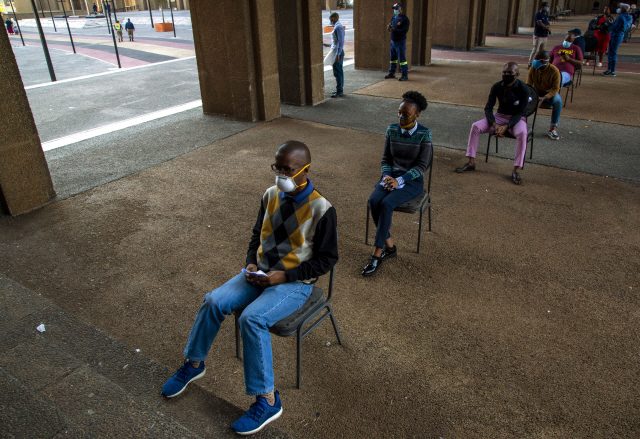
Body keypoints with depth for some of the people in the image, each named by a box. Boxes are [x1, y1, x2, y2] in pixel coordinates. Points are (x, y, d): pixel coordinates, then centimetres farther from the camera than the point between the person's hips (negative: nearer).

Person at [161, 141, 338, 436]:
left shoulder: (321, 209, -17)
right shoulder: (271, 195, 2)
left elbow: (326, 258, -12)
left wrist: (284, 276, -18)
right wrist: (251, 263, -3)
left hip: (294, 282, -6)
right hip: (261, 273, 6)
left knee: (252, 318, -28)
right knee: (214, 301, -11)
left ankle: (267, 401, -14)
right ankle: (193, 364, 15)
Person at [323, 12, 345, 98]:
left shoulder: (338, 27, -14)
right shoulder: (337, 27, 16)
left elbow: (341, 42, -21)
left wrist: (337, 55, -24)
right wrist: (329, 45, 26)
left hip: (338, 53, -10)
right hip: (336, 52, 10)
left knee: (337, 72, -8)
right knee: (339, 72, 14)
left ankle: (339, 92, -6)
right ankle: (339, 90, 22)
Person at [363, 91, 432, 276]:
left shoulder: (424, 134, -9)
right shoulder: (391, 130, 3)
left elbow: (421, 165, -12)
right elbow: (386, 158, 8)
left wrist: (399, 181, -22)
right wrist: (387, 177, -12)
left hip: (412, 180, -4)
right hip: (391, 176, 4)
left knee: (386, 204, -30)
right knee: (373, 200, -26)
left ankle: (377, 254, -22)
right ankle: (389, 246, -11)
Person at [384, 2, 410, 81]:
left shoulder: (405, 19, -11)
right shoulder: (394, 18, 12)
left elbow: (405, 30, -20)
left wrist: (395, 30, -28)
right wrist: (389, 28, -9)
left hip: (400, 42, -8)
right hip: (393, 41, 8)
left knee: (402, 58, -7)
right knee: (392, 57, 14)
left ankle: (405, 75, -1)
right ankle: (392, 73, 25)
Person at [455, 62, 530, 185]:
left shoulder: (523, 88, -15)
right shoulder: (497, 87, -6)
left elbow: (521, 112, -15)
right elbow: (488, 108, -6)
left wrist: (506, 126, -30)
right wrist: (495, 125, -22)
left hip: (517, 118, -3)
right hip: (500, 116, 3)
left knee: (522, 133, -37)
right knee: (475, 126, -19)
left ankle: (516, 170, -30)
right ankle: (471, 163, -13)